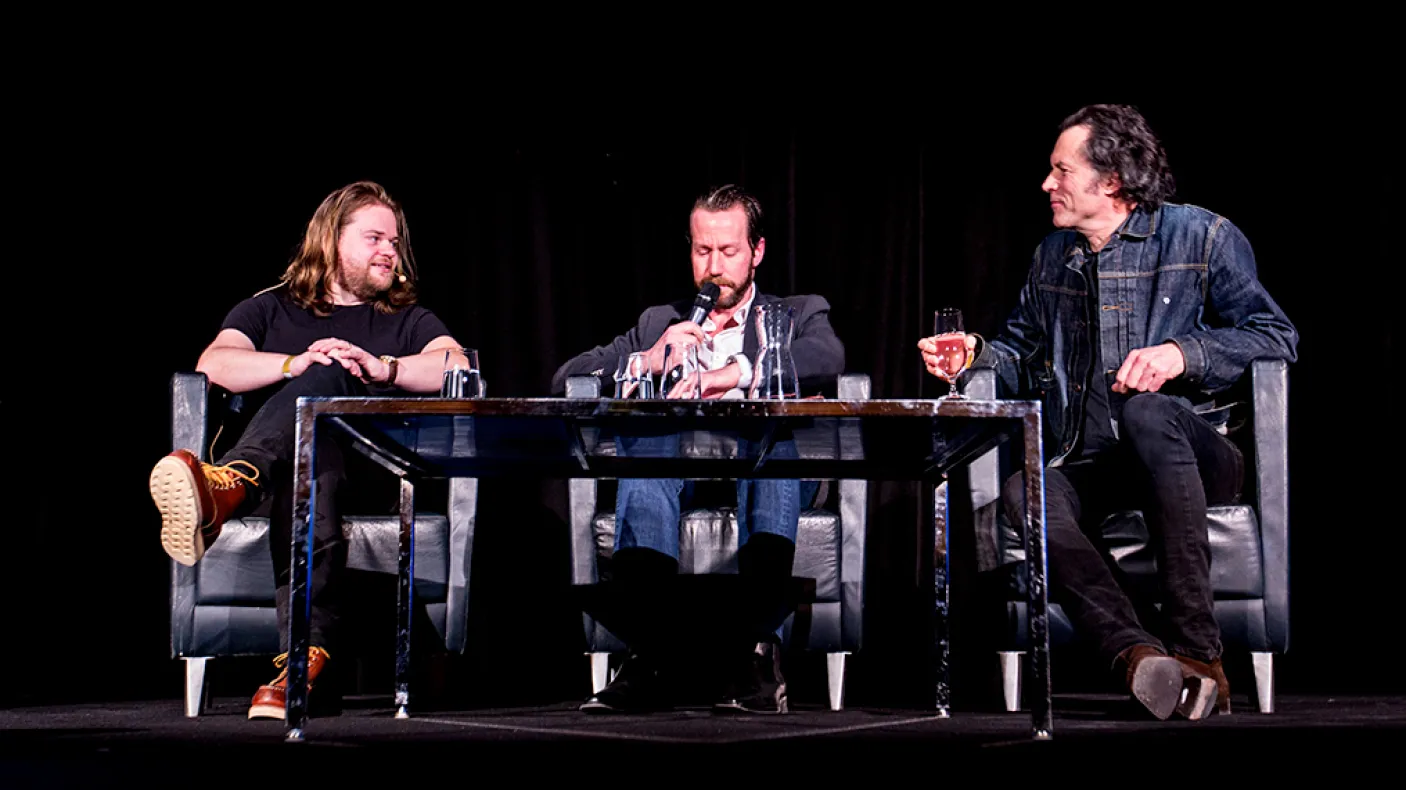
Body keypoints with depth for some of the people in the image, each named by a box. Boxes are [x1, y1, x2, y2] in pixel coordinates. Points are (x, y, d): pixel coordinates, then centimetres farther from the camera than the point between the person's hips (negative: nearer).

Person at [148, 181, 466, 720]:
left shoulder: (408, 321, 29)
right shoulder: (270, 310, 28)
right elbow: (214, 365, 5)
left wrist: (382, 368, -14)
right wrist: (294, 364, -13)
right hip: (284, 458, 1)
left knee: (324, 380, -35)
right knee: (311, 475, -41)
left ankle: (226, 489, -63)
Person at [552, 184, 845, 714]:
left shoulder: (798, 315, 22)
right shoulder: (660, 323, 29)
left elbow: (828, 359, -4)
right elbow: (565, 381, 17)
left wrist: (731, 375, -19)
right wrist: (648, 362, -2)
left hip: (761, 473, -1)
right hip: (674, 471, 1)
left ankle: (755, 645, -46)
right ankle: (650, 648, -45)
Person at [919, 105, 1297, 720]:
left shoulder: (1201, 237, 2)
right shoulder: (1052, 255, 19)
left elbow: (1276, 336, -4)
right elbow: (1022, 354, 29)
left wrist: (1183, 353, -18)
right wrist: (975, 357, 7)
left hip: (1184, 455, -4)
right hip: (1087, 467, 4)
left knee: (1145, 412, -40)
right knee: (1022, 492, -31)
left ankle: (1196, 648, -39)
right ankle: (1134, 649, -50)